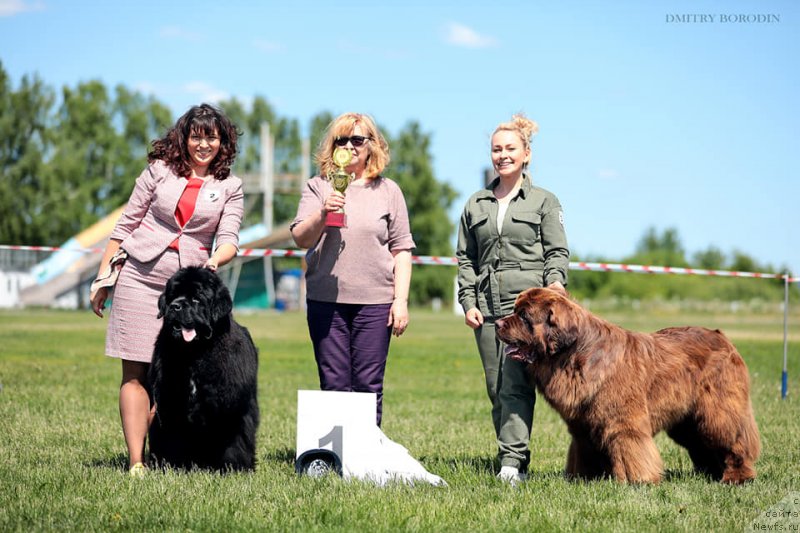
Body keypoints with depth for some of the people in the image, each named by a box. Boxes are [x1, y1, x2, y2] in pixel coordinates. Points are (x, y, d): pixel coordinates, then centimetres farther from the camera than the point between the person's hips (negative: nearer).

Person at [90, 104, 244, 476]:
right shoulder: (160, 170, 6)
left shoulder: (230, 187, 8)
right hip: (139, 278, -1)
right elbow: (126, 225, 9)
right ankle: (136, 463, -7)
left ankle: (158, 452, 10)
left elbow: (228, 238, -2)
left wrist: (215, 260, -25)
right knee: (136, 372, -5)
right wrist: (103, 278, 6)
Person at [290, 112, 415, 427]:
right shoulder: (318, 187, 8)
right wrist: (322, 215, -23)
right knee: (334, 385, 2)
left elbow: (401, 250, 8)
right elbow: (300, 238, -3)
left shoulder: (388, 191, 9)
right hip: (326, 299, 0)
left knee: (368, 386, -1)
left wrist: (401, 299, -1)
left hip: (375, 300, 0)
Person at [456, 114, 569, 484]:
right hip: (487, 306, 4)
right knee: (496, 388, 4)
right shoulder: (476, 204, 16)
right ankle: (511, 458, 10)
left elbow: (557, 251, 5)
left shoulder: (544, 201, 8)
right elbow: (465, 258, 16)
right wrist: (468, 301, 5)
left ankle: (513, 461, -20)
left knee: (515, 384, -15)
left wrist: (555, 280, -15)